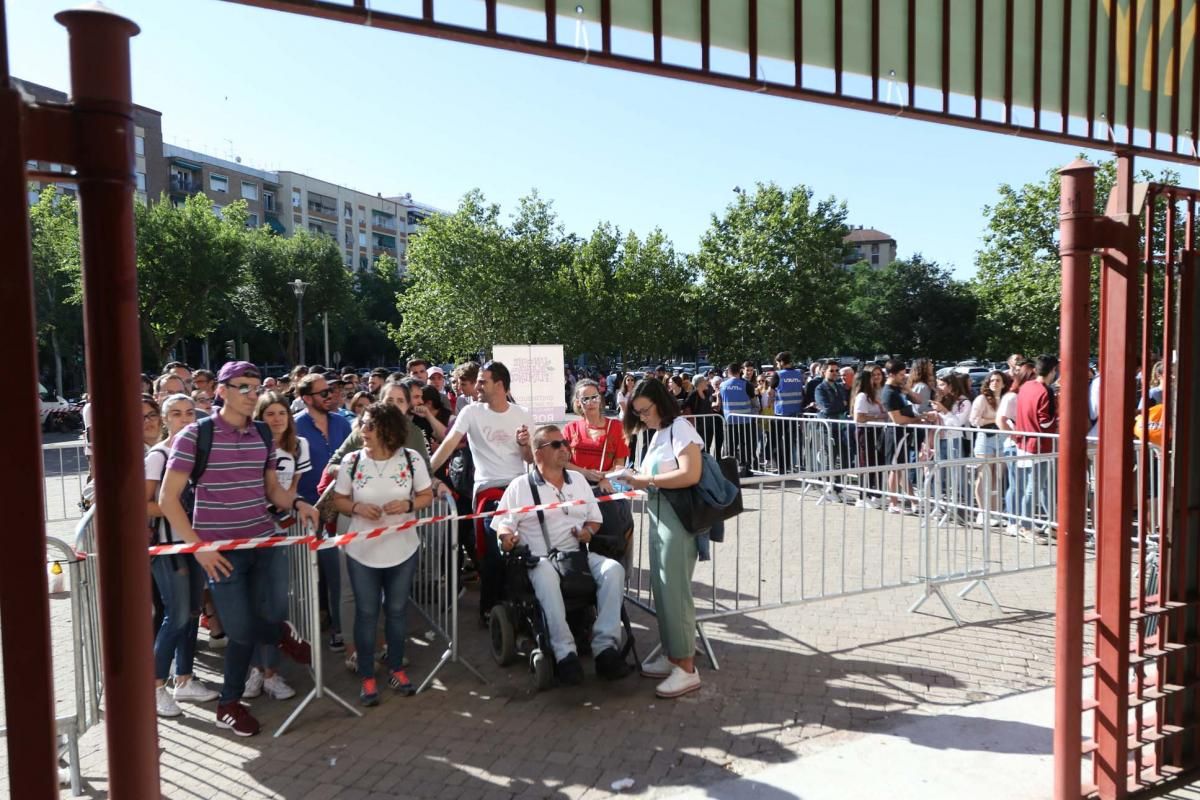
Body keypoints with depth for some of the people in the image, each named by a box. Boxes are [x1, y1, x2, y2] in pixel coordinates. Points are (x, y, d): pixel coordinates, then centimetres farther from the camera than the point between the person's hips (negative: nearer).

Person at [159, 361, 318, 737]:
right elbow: (168, 499, -8)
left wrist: (296, 503, -5)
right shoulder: (194, 435, -9)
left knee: (245, 627, 13)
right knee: (241, 627, -6)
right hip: (221, 549, -4)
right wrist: (199, 546, -13)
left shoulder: (263, 435, 5)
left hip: (263, 543, 4)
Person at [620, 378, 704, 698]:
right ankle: (671, 654, 24)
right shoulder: (658, 434, 15)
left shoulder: (680, 428, -10)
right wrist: (639, 478, 1)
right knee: (661, 588, 12)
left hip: (677, 518, -9)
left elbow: (690, 474, -22)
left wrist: (648, 480, -15)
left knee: (675, 590, -5)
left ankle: (686, 667, 4)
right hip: (658, 516, 9)